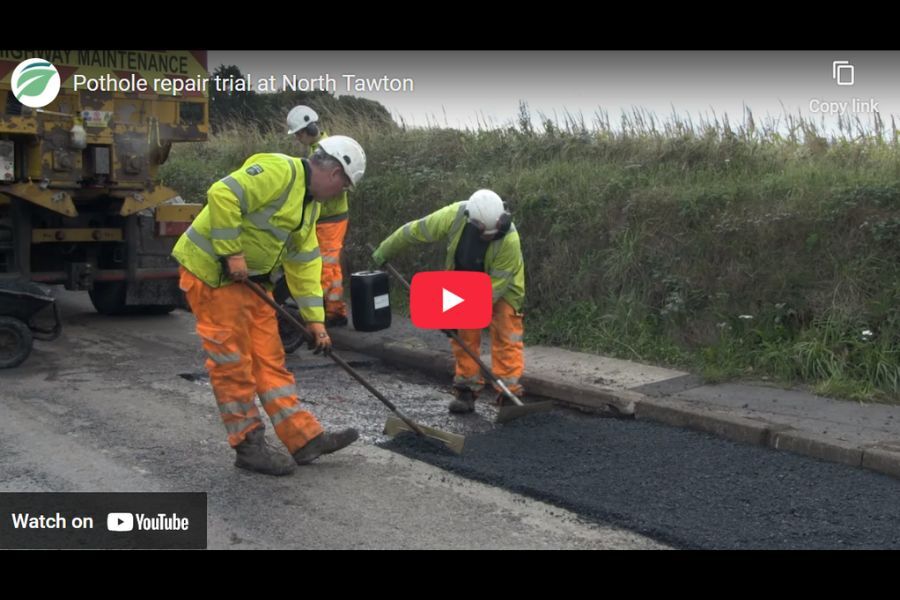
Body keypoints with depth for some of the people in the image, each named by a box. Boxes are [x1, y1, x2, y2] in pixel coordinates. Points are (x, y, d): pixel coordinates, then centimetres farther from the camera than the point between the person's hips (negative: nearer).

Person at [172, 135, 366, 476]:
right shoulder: (280, 171, -18)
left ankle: (305, 438, 11)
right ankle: (250, 447, 7)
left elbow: (304, 264, 15)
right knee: (232, 363, -2)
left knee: (269, 358, 9)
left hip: (247, 279, 10)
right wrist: (232, 254, -24)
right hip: (211, 270, -10)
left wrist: (315, 319, 10)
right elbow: (222, 195, -29)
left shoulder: (310, 203, 14)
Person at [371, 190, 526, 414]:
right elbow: (414, 231, -16)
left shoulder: (510, 240, -38)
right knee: (464, 336, 4)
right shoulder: (454, 216, -31)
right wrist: (383, 252, -4)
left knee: (506, 338, -9)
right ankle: (466, 392, 11)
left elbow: (496, 285, -31)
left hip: (502, 286, -3)